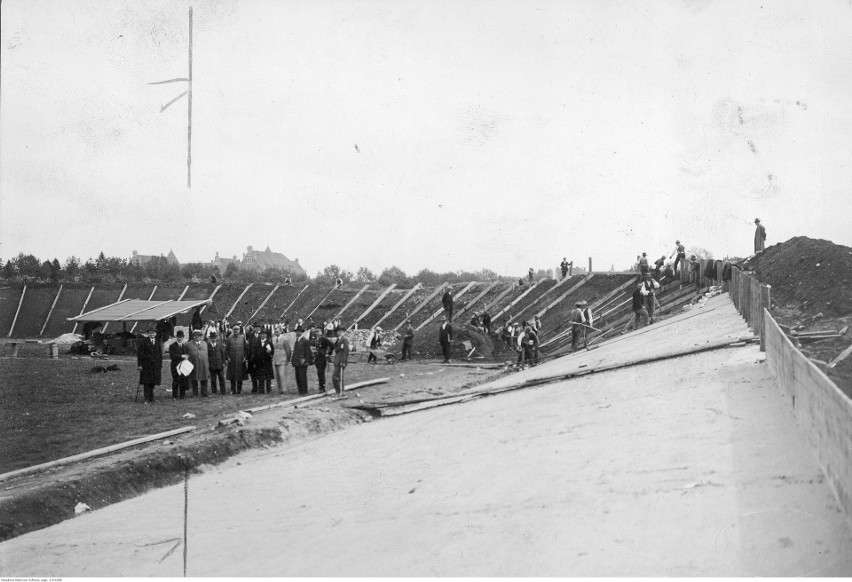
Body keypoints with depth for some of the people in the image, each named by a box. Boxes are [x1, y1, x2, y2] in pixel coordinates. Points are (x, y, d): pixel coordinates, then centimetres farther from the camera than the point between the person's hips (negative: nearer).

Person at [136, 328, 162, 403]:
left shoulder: (158, 343, 14)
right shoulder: (143, 342, 0)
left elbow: (160, 355, 16)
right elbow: (139, 353, -3)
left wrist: (160, 366, 10)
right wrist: (139, 364, -10)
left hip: (156, 365, 4)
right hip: (146, 365, -4)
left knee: (153, 382, 4)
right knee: (146, 382, -5)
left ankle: (151, 398, 14)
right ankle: (146, 399, -4)